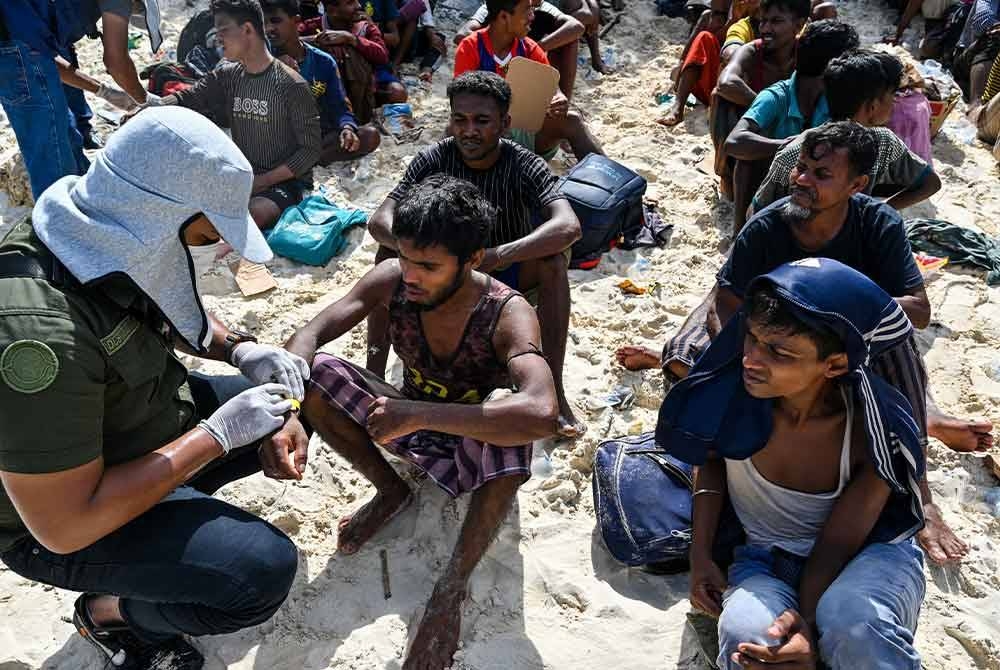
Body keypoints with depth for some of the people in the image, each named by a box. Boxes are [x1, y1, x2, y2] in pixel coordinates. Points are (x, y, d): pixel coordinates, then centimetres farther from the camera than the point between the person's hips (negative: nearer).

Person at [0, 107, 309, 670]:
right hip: (57, 519, -7)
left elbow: (179, 316, 11)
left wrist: (240, 348, -9)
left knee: (289, 418, 8)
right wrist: (217, 434, -28)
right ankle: (110, 613, 6)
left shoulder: (115, 237, -12)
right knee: (263, 571, -22)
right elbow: (65, 527, -31)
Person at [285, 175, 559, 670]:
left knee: (504, 407, -40)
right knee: (315, 374, -18)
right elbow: (306, 338, -16)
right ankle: (390, 491, 3)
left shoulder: (507, 313, -31)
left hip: (475, 455, -4)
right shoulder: (391, 280, -18)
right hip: (411, 425, 4)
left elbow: (542, 413, -48)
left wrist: (417, 414, -49)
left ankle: (453, 584, -22)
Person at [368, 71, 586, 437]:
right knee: (391, 253, -24)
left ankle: (554, 389, -31)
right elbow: (379, 220, -24)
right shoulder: (434, 160, -16)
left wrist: (496, 256, -52)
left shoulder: (524, 166, -22)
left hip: (510, 273, -1)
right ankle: (373, 377, -21)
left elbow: (569, 226, -39)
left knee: (553, 258, -32)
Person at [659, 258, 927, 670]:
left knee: (852, 624, -37)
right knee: (744, 635, -33)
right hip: (765, 560, 2)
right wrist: (700, 554, -5)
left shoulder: (874, 431, -22)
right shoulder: (734, 393, -19)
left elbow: (835, 547, -15)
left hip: (867, 553, -1)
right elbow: (711, 459, 4)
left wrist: (807, 624, -33)